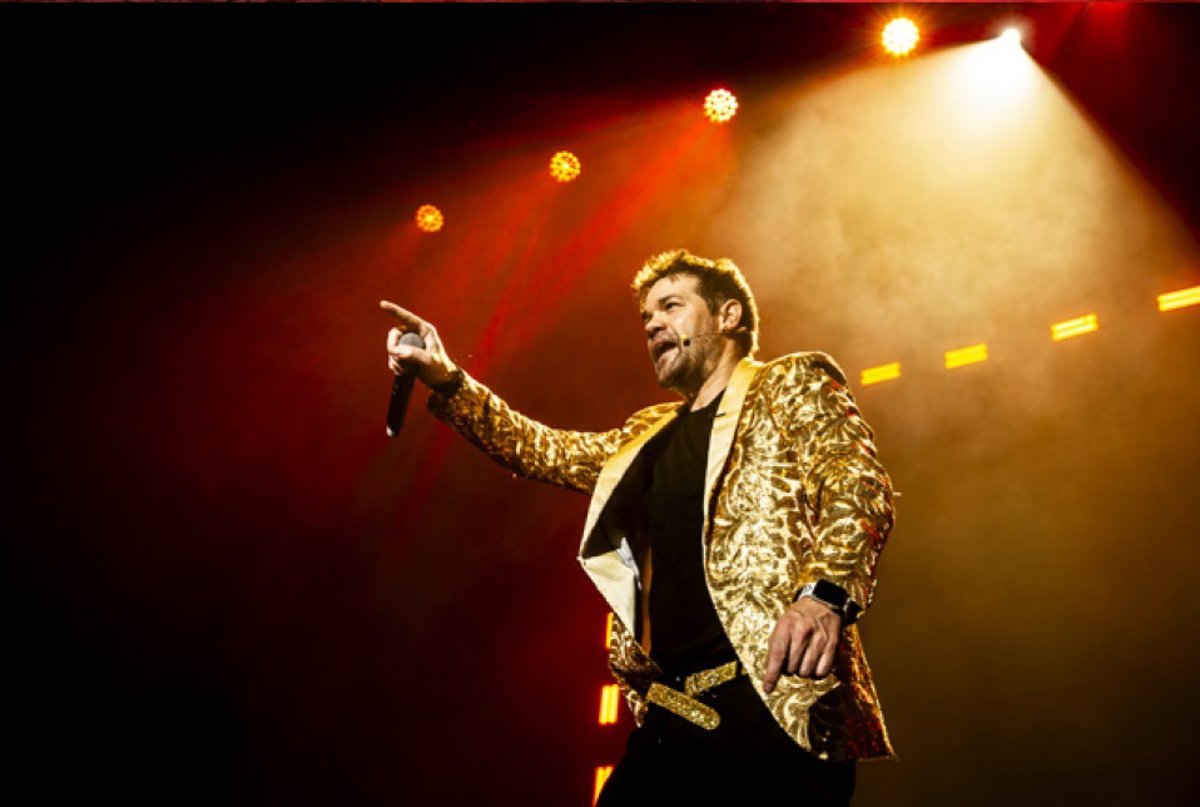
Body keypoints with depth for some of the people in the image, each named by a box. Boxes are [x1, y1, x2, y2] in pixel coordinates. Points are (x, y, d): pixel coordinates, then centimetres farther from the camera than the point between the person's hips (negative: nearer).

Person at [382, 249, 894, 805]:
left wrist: (824, 592, -25)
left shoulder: (795, 384, 8)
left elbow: (858, 486, -6)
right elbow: (546, 451, 24)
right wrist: (449, 382, 11)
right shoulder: (648, 434, 26)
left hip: (775, 703, -6)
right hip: (671, 716, 6)